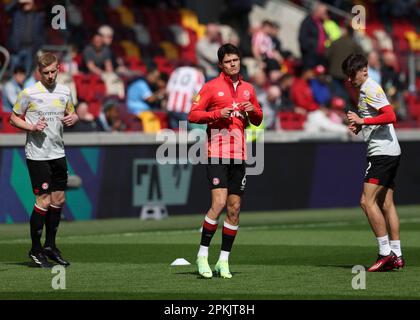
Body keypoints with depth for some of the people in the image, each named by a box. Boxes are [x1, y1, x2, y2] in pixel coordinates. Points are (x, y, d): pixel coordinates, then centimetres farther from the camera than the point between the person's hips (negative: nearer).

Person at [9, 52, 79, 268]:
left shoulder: (64, 92, 7)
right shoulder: (29, 93, -8)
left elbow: (71, 113, 21)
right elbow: (13, 118, 0)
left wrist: (72, 119, -2)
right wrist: (31, 127, -16)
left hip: (58, 153, 6)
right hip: (37, 154, -6)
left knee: (58, 200, 8)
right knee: (43, 201, -8)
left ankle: (50, 246, 21)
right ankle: (35, 250, 3)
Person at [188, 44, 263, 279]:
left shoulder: (248, 89, 14)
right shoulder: (211, 87, 0)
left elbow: (257, 121, 22)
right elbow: (193, 115, -3)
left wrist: (253, 110, 0)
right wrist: (217, 113, -16)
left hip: (239, 155, 5)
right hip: (217, 154, -5)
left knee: (235, 209, 3)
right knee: (219, 203, -17)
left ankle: (224, 260, 10)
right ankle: (203, 255, -6)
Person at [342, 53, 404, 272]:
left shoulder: (371, 89, -12)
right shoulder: (364, 90, 18)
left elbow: (390, 116, -24)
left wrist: (362, 120, -24)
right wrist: (359, 127, 13)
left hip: (383, 152, -10)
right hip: (387, 153, 10)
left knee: (367, 201, -13)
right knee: (386, 204, 9)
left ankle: (386, 253, -13)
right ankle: (396, 256, 9)